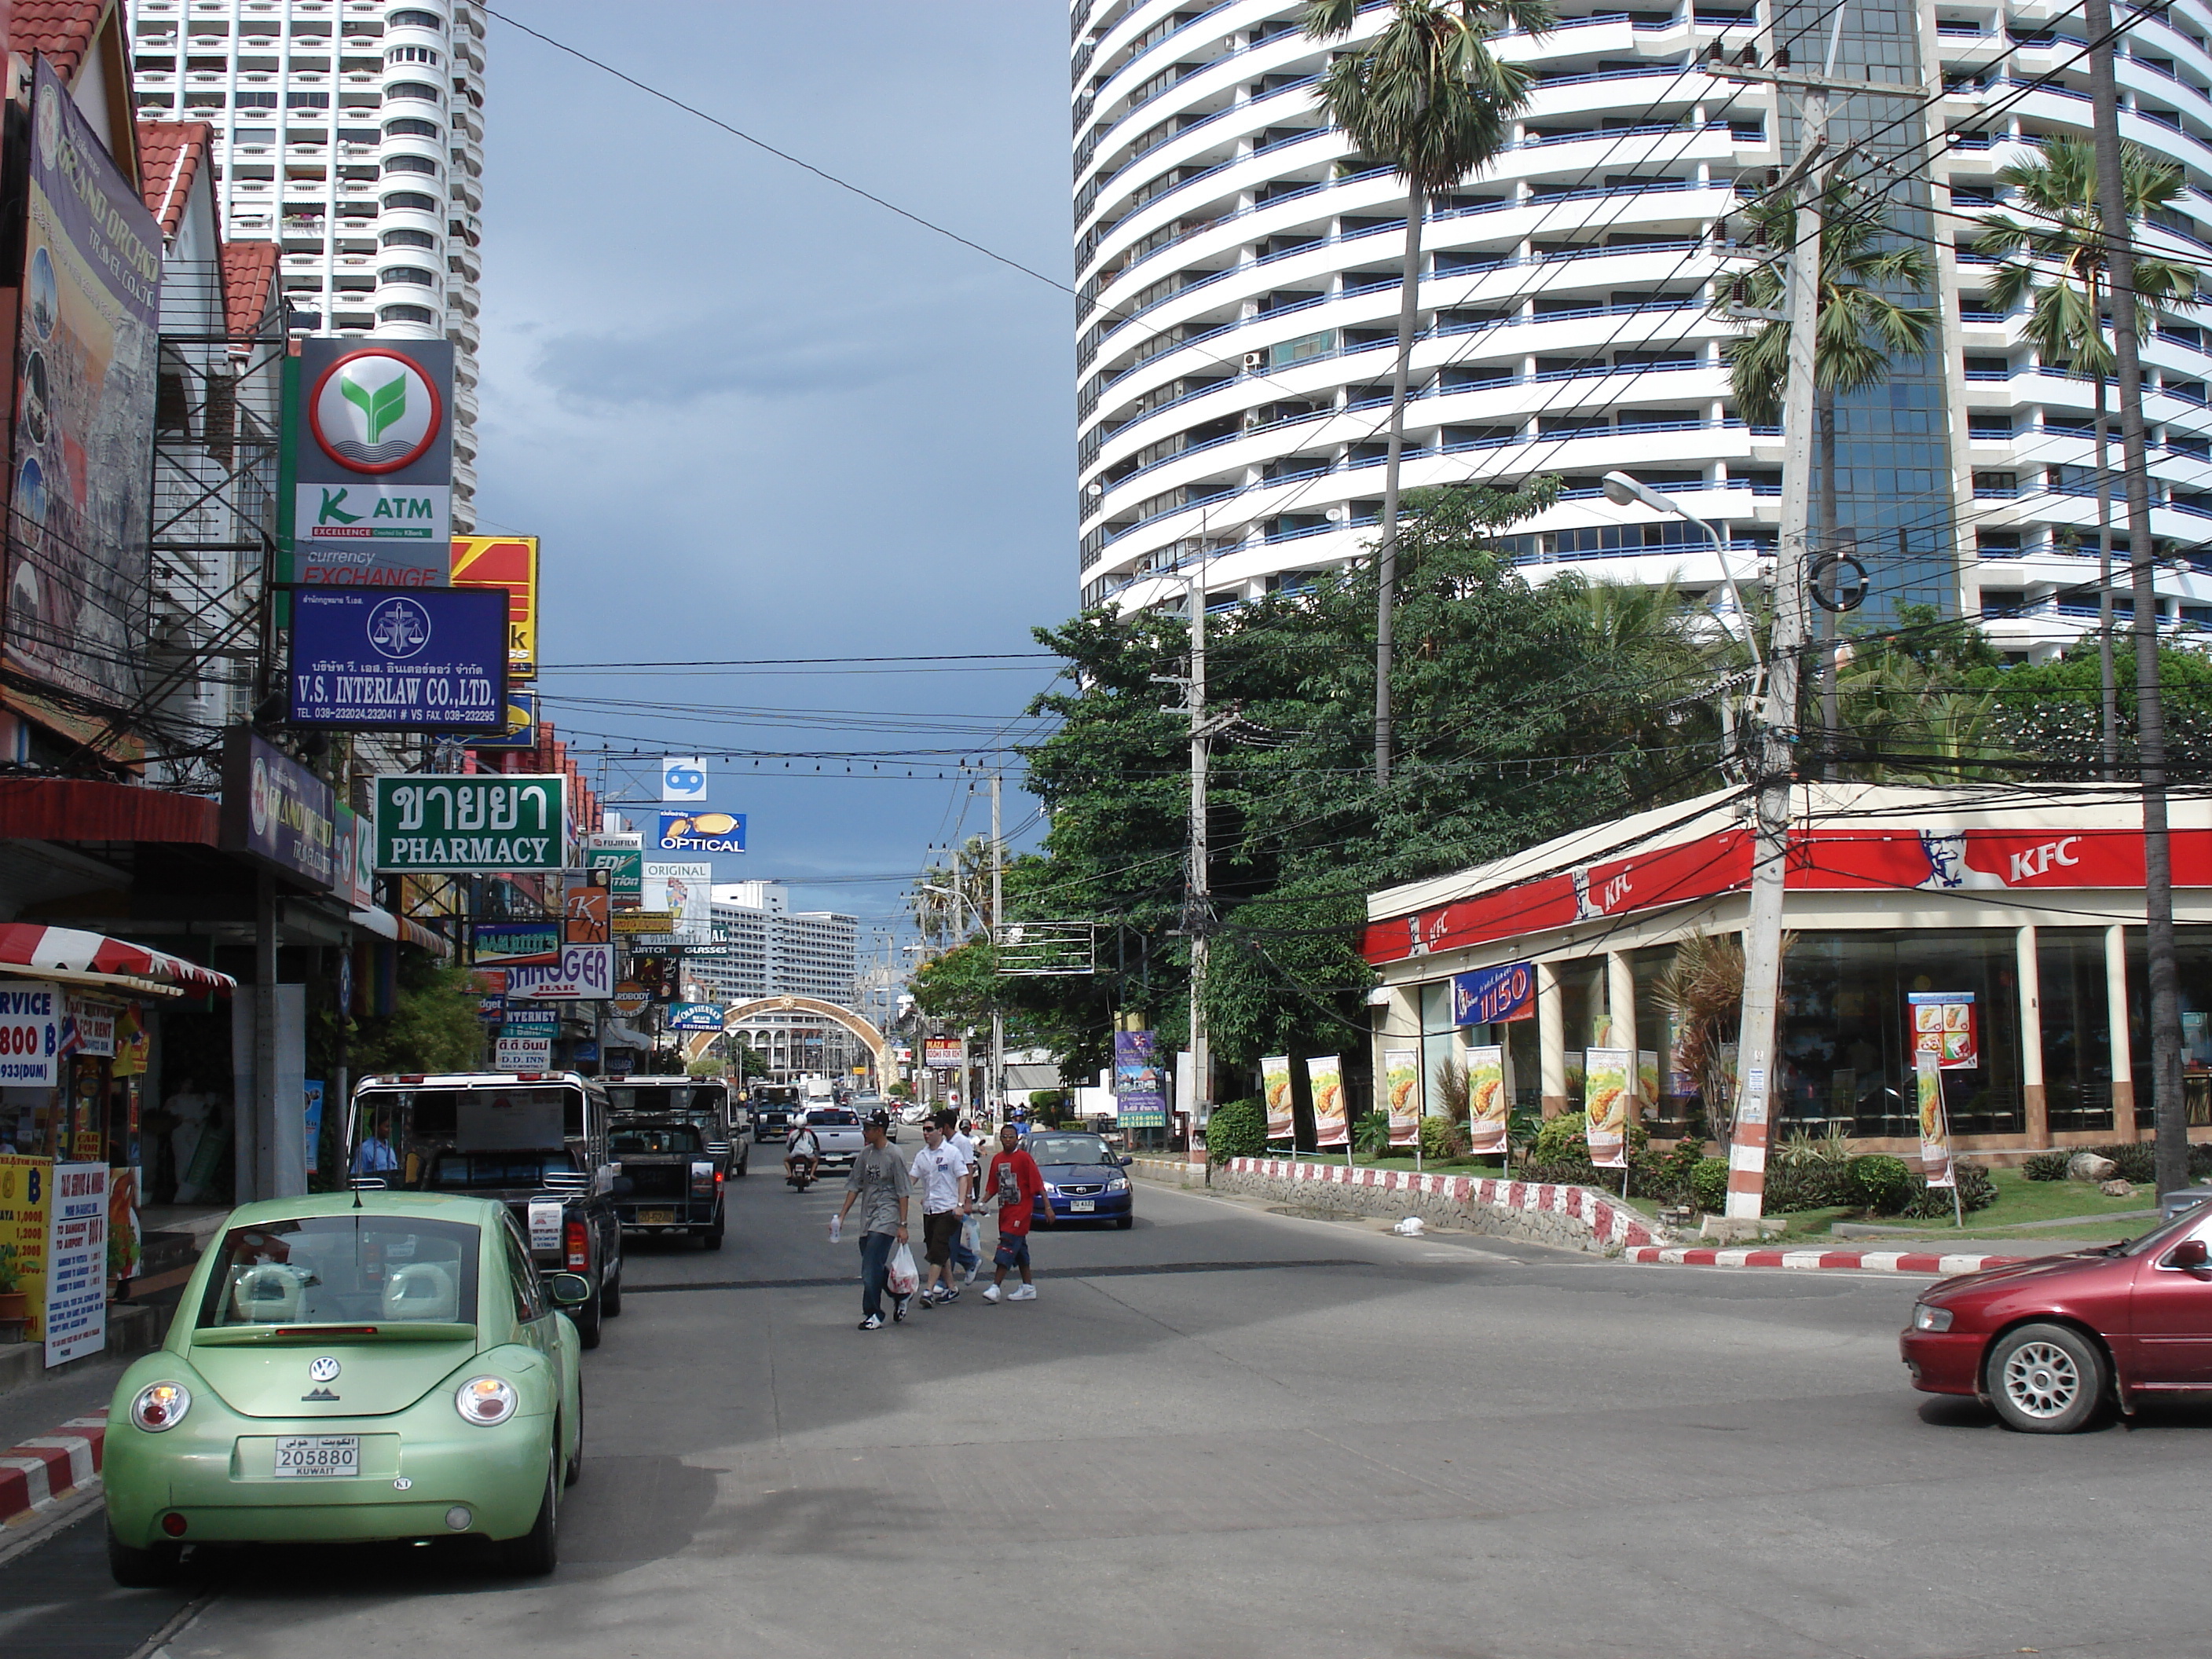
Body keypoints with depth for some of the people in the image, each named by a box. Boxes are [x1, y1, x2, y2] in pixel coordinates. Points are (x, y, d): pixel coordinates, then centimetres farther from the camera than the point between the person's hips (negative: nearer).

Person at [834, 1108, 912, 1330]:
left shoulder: (893, 1156, -9)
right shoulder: (864, 1154, 9)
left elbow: (903, 1193, -9)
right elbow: (855, 1186, 15)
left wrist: (903, 1225, -12)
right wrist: (842, 1215, 9)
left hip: (886, 1218, -7)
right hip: (867, 1220, 7)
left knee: (871, 1268, -12)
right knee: (874, 1268, 11)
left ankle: (873, 1315, -5)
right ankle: (901, 1295, 31)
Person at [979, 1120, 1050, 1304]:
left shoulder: (1024, 1158, -9)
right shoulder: (997, 1159, 10)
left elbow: (1038, 1184, -11)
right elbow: (992, 1186, 17)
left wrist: (1048, 1207, -13)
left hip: (1020, 1211, -7)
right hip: (1005, 1210, 7)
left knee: (1007, 1247, -13)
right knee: (1019, 1249, 13)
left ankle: (995, 1287, -17)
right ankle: (1028, 1288, 20)